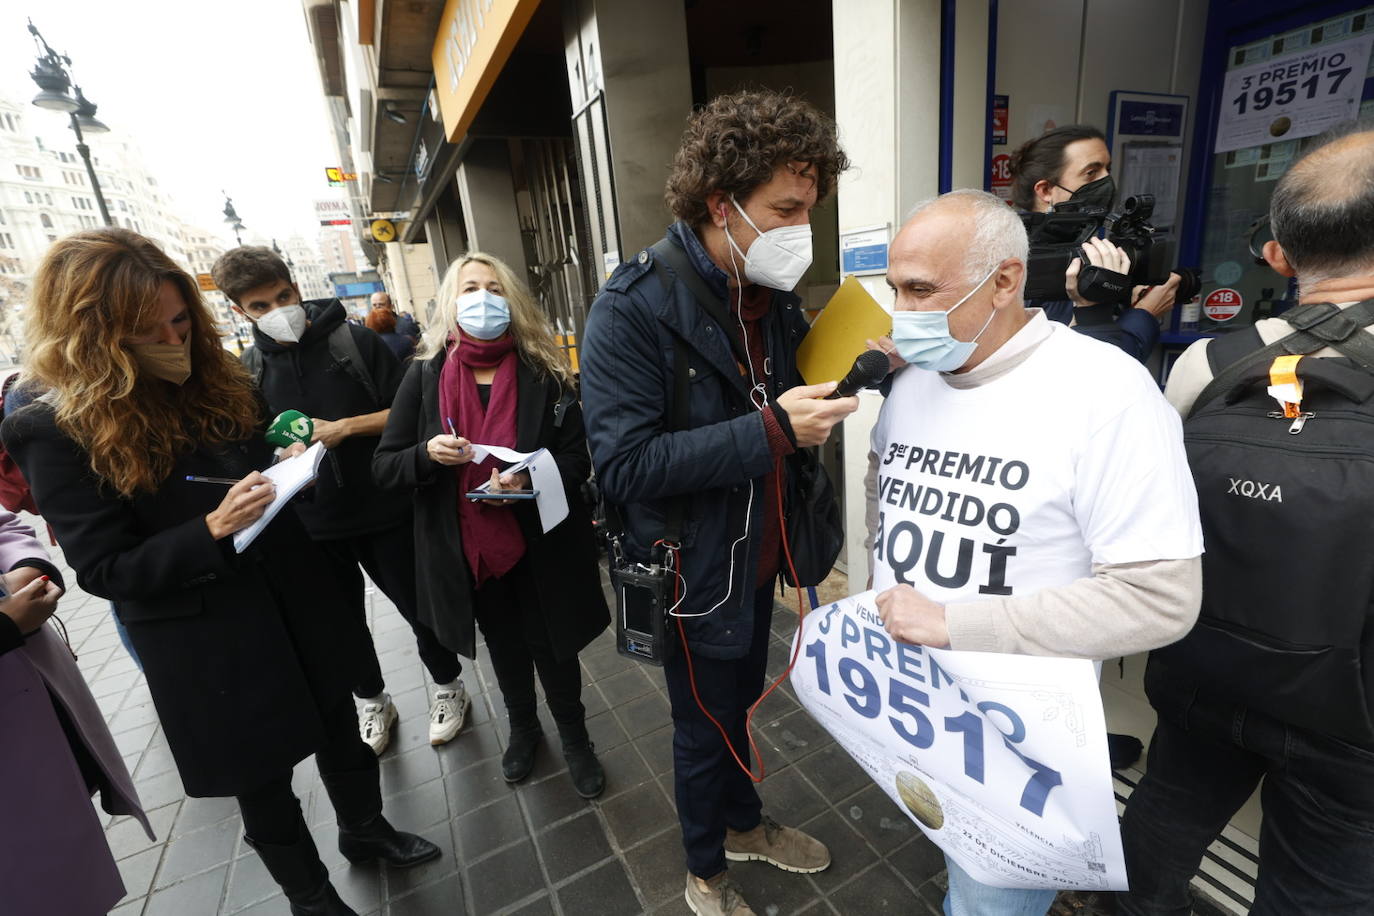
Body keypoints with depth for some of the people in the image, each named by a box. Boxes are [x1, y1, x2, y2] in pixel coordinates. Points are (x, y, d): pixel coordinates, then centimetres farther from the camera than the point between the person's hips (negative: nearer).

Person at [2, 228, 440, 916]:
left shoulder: (219, 381, -1)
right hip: (209, 648, -4)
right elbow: (104, 569, -15)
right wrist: (212, 530, -29)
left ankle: (365, 830, 50)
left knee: (339, 725, 22)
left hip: (296, 603, 5)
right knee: (262, 779, 18)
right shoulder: (58, 432, -14)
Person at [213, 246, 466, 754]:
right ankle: (371, 701, 41)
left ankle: (448, 686, 33)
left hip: (383, 508, -3)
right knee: (343, 620, 18)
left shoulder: (355, 341, -7)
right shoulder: (250, 369, 4)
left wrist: (343, 428, -19)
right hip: (308, 522, 4)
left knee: (417, 604, 9)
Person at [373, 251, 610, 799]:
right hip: (468, 552, 2)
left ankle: (575, 738, 43)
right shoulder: (425, 374, -4)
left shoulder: (543, 372, -7)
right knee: (505, 649, 23)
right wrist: (427, 454, -24)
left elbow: (577, 457, -9)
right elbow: (385, 466, -3)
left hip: (541, 547, -1)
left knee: (554, 650, 14)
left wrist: (532, 479, -28)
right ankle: (523, 728, 52)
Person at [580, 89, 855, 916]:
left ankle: (745, 824, 55)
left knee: (740, 704, 26)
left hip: (758, 556, 7)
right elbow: (624, 466, -27)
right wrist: (770, 430, -32)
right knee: (704, 726, 16)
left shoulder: (773, 295, 2)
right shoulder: (635, 307, -21)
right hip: (694, 573, -6)